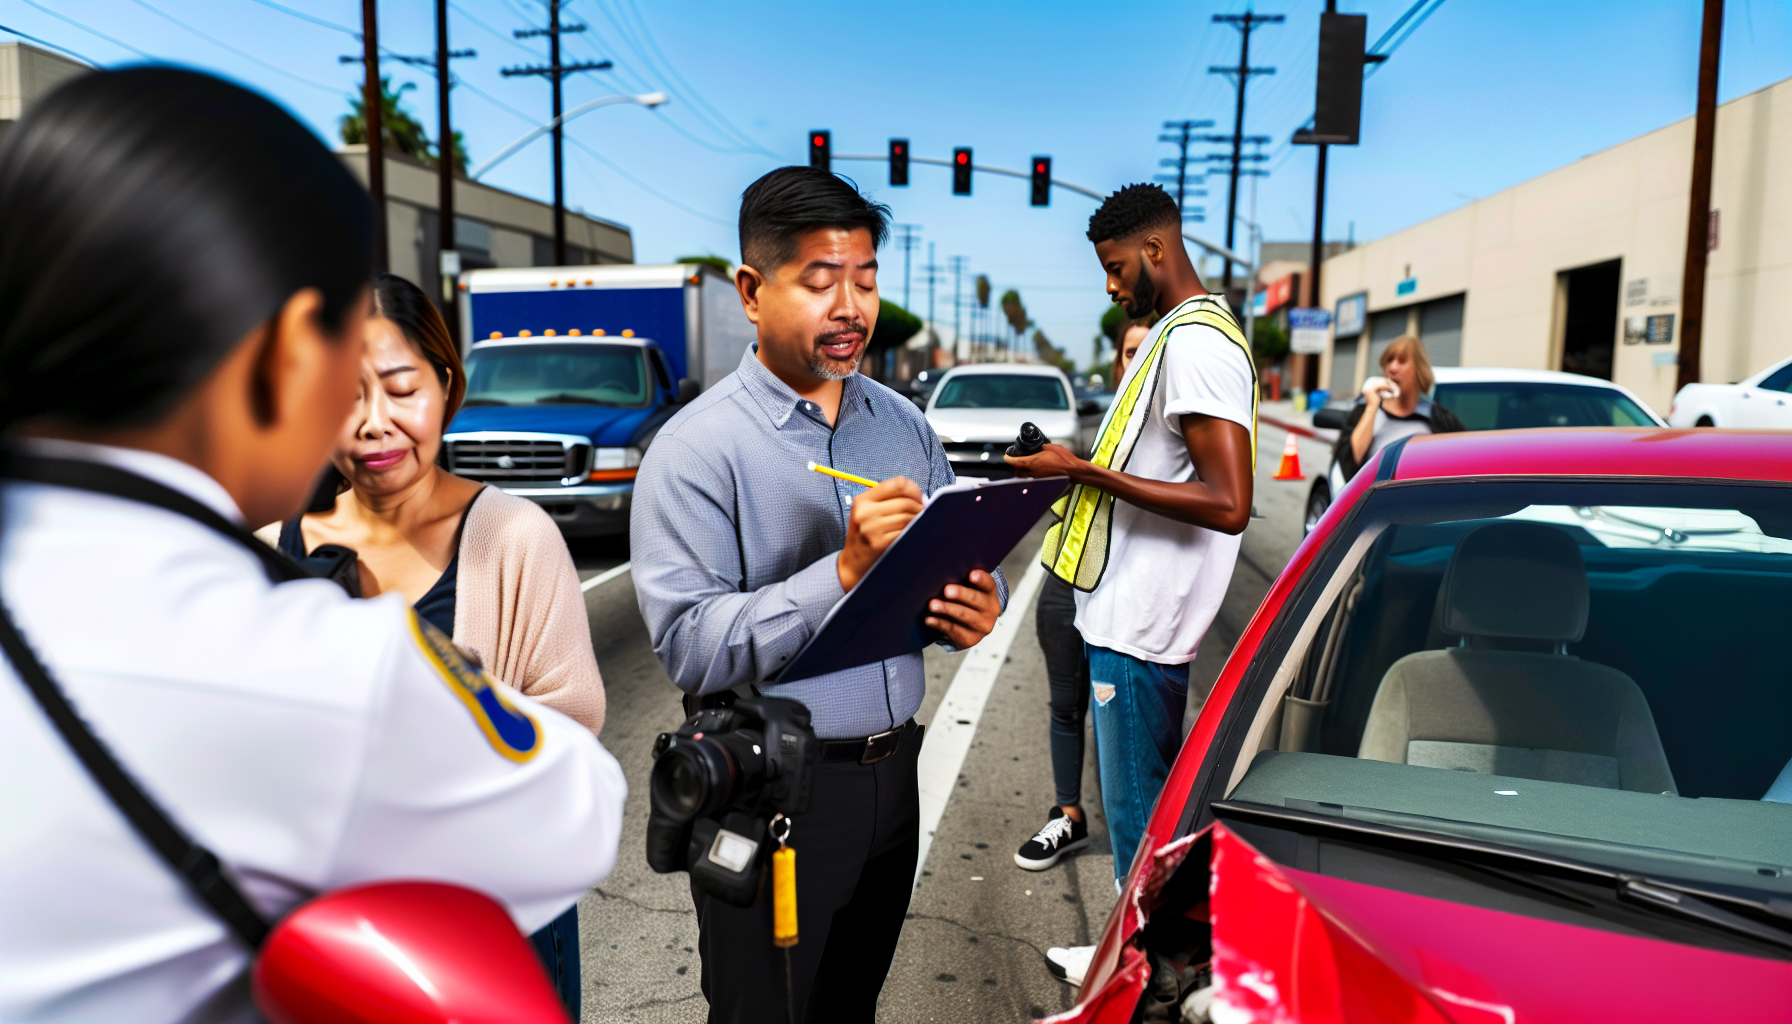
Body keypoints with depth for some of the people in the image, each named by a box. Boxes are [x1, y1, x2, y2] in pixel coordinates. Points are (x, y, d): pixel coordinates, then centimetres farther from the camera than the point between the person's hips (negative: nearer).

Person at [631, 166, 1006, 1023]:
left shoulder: (903, 424, 7)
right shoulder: (696, 450, -13)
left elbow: (968, 560, 14)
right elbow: (689, 646, -21)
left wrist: (980, 607, -10)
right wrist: (844, 572, -29)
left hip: (891, 775, 5)